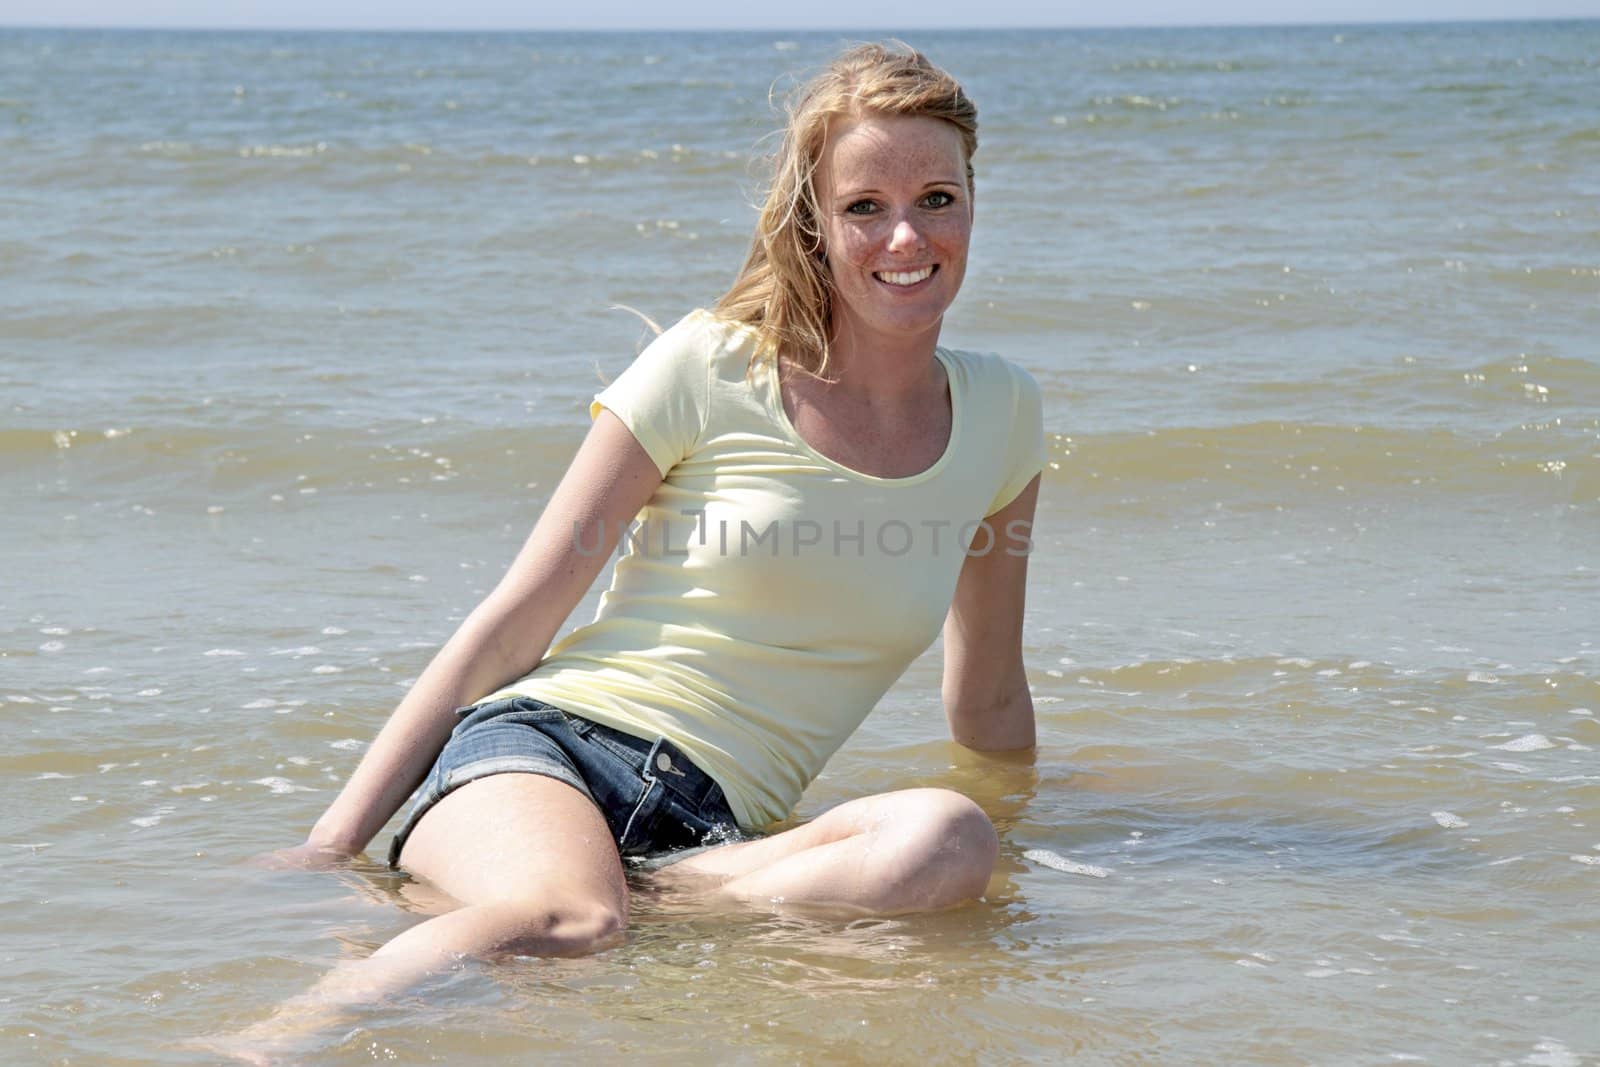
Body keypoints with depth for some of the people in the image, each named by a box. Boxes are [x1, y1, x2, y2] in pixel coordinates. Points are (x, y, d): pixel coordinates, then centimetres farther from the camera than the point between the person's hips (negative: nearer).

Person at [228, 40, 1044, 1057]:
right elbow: (513, 620, 3)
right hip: (545, 743, -3)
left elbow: (989, 704, 28)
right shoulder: (708, 372, 2)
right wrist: (335, 838, -2)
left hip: (719, 821, 3)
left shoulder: (1001, 417, 12)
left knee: (955, 840, -33)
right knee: (563, 920, -41)